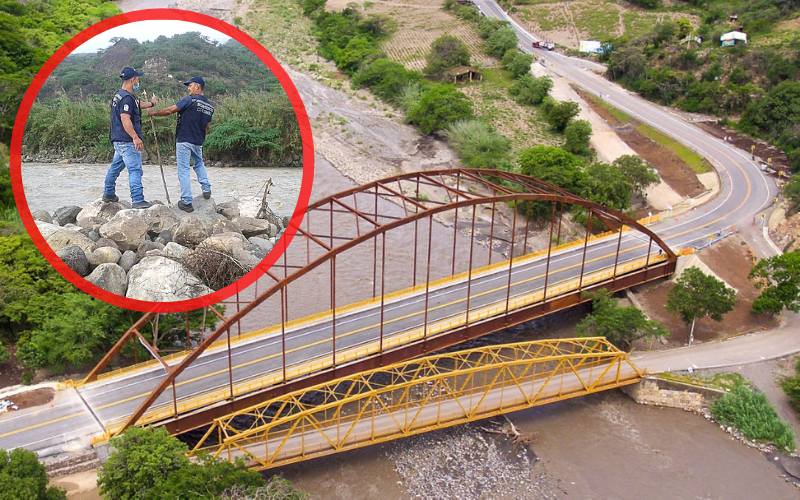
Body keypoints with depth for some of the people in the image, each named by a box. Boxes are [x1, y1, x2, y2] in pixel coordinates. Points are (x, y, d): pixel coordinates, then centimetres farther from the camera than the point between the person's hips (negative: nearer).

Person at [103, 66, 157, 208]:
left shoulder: (118, 95, 16)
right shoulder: (127, 98, -17)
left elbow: (136, 105, 35)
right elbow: (125, 119, -27)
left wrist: (151, 104, 48)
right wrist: (135, 137, -32)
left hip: (118, 140, 11)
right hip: (127, 141, -11)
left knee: (116, 166, 21)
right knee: (135, 170, -12)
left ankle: (108, 193, 34)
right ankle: (138, 200, -17)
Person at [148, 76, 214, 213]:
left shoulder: (190, 100, -11)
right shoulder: (210, 106, 9)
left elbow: (171, 110, -13)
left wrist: (154, 113, 0)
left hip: (184, 140, -6)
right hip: (198, 142, 6)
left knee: (183, 171, -2)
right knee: (199, 164, 30)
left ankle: (186, 202, -2)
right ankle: (206, 189, 24)